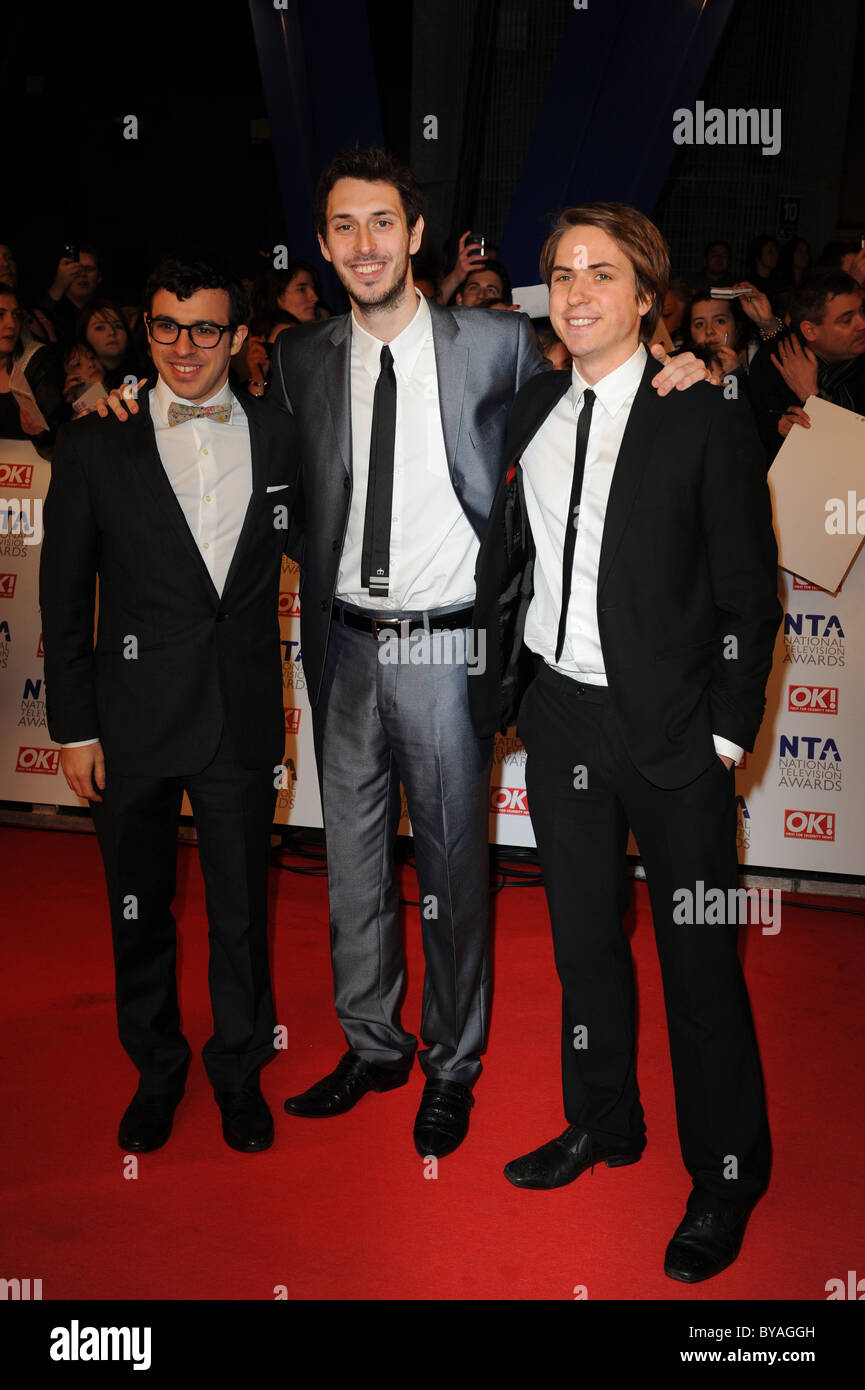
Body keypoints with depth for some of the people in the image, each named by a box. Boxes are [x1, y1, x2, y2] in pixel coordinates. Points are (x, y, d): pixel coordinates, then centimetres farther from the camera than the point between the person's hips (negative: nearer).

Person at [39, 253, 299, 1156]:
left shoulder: (277, 436, 3)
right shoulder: (95, 446, -1)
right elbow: (63, 598, 0)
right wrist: (74, 727, -3)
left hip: (244, 718, 1)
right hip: (134, 720, 0)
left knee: (242, 913, 11)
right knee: (139, 911, 14)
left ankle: (239, 1072, 33)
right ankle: (156, 1071, 35)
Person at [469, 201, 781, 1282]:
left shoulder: (705, 416, -8)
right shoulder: (531, 410, 7)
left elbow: (749, 592, -7)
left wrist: (729, 732, -10)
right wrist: (498, 685, 6)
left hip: (669, 726, -5)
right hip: (557, 714, 5)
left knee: (699, 958, 5)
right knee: (581, 931, 18)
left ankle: (724, 1175, 24)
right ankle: (602, 1124, 38)